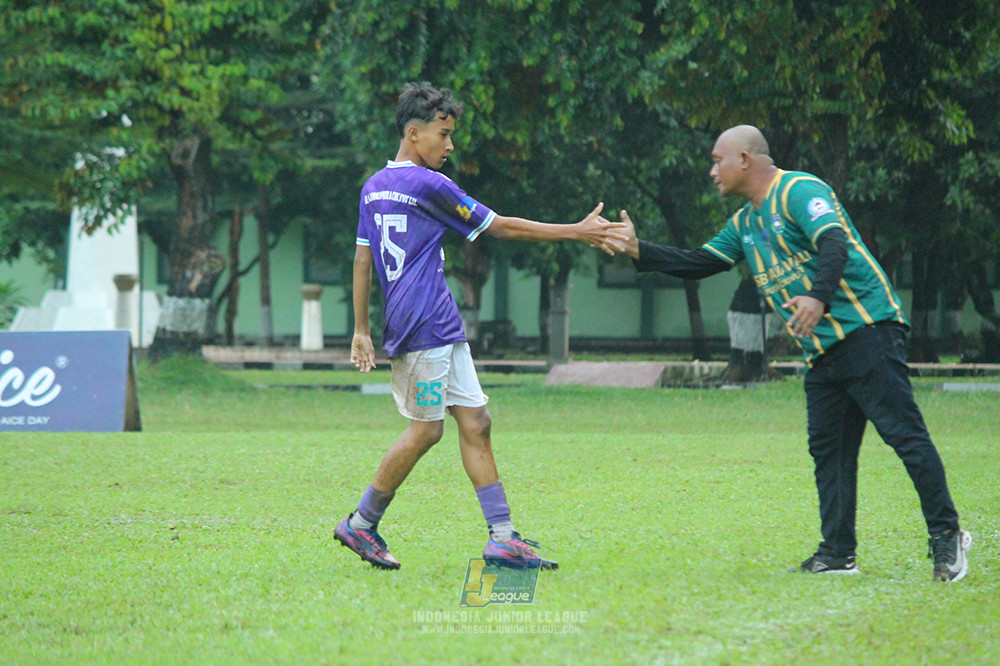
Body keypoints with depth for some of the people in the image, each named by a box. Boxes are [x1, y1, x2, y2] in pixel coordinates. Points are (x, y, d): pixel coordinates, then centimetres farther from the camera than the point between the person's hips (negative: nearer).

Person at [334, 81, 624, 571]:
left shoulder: (373, 188, 15)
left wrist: (361, 329, 20)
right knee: (426, 429, -3)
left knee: (476, 422, 4)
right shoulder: (428, 185, -11)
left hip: (442, 330, 9)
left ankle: (502, 536, 0)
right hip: (422, 327, -9)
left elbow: (362, 259, 17)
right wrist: (577, 233, -2)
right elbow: (501, 228, -7)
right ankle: (361, 524, 8)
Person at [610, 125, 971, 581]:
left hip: (867, 328, -10)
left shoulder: (799, 191, -9)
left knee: (904, 433, -12)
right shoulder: (745, 223, 20)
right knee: (827, 449, 6)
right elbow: (700, 263, 26)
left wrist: (818, 297, -40)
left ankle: (946, 536, -11)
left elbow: (835, 245, -23)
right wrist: (638, 250, 18)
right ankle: (838, 553, 9)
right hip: (822, 353, 10)